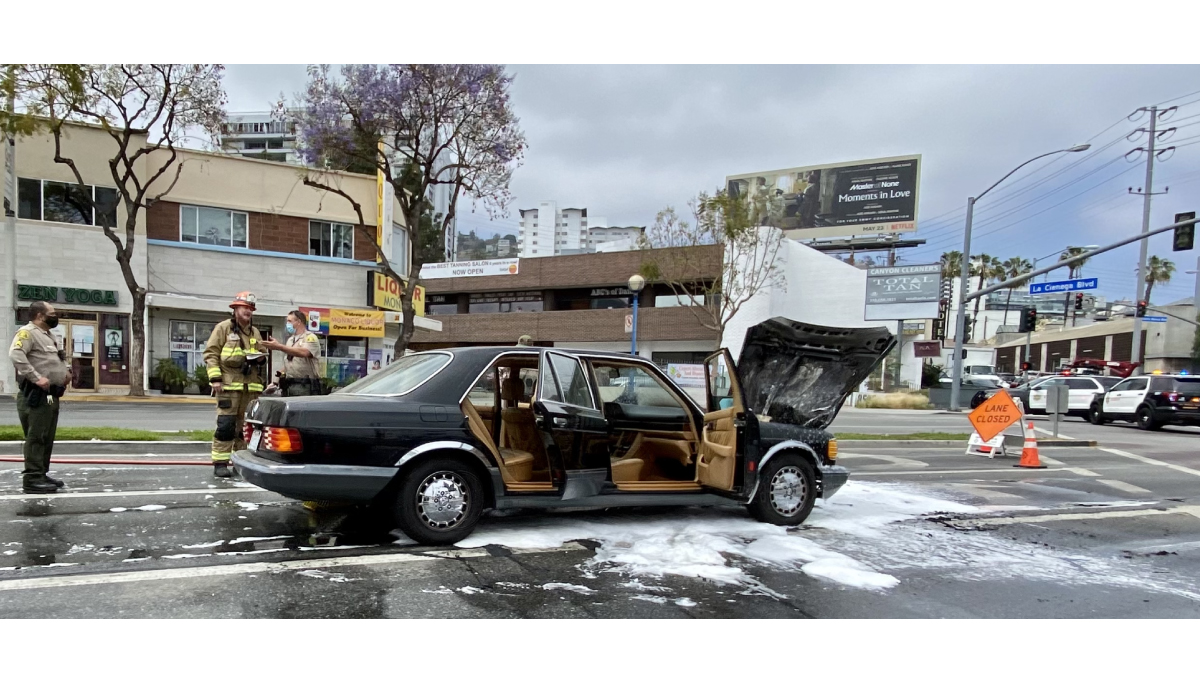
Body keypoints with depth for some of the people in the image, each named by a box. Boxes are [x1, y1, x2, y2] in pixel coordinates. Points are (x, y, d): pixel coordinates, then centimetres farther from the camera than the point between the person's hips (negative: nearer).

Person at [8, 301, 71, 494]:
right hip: (37, 395, -10)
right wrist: (36, 377, -27)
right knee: (36, 437, -9)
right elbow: (15, 354, -25)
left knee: (47, 438, 13)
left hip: (52, 395, 10)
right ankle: (32, 479, -6)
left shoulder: (49, 335, 21)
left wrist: (67, 370, 16)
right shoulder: (27, 332, -9)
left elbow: (58, 358, 36)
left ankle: (41, 474, 21)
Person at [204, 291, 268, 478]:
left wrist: (261, 358, 4)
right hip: (229, 385, -5)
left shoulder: (255, 333, 19)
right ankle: (220, 463, -5)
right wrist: (215, 378, -12)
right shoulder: (223, 328, 2)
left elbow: (262, 355, 29)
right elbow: (211, 354, -2)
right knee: (225, 425, -9)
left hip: (251, 386, 6)